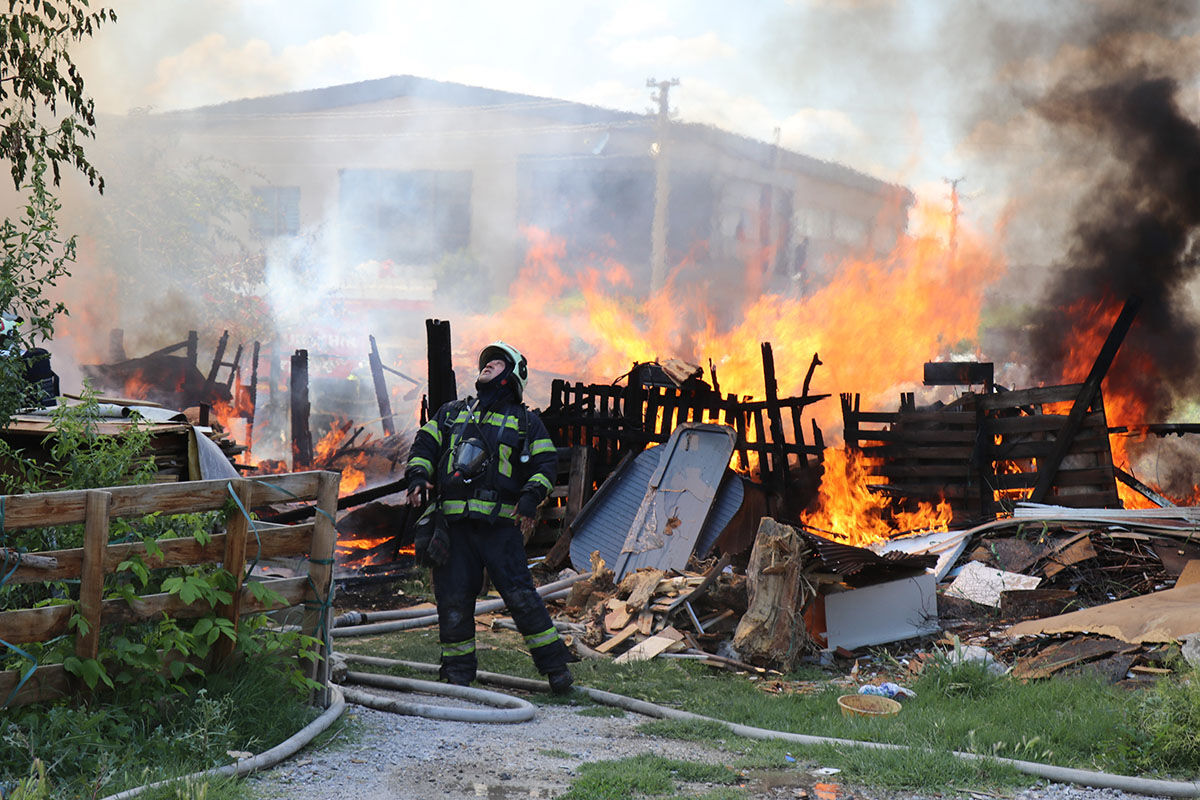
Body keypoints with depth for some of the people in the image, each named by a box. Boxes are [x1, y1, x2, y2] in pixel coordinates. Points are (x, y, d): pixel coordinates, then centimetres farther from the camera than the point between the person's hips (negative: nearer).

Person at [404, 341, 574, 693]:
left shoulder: (525, 422, 12)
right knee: (453, 598, 1)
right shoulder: (452, 413, 21)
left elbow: (545, 463, 5)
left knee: (520, 593, -9)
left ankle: (555, 666, -1)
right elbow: (424, 445, 19)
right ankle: (458, 673, 12)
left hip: (500, 521, -3)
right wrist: (417, 476, -1)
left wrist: (531, 496, -13)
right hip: (452, 522, 3)